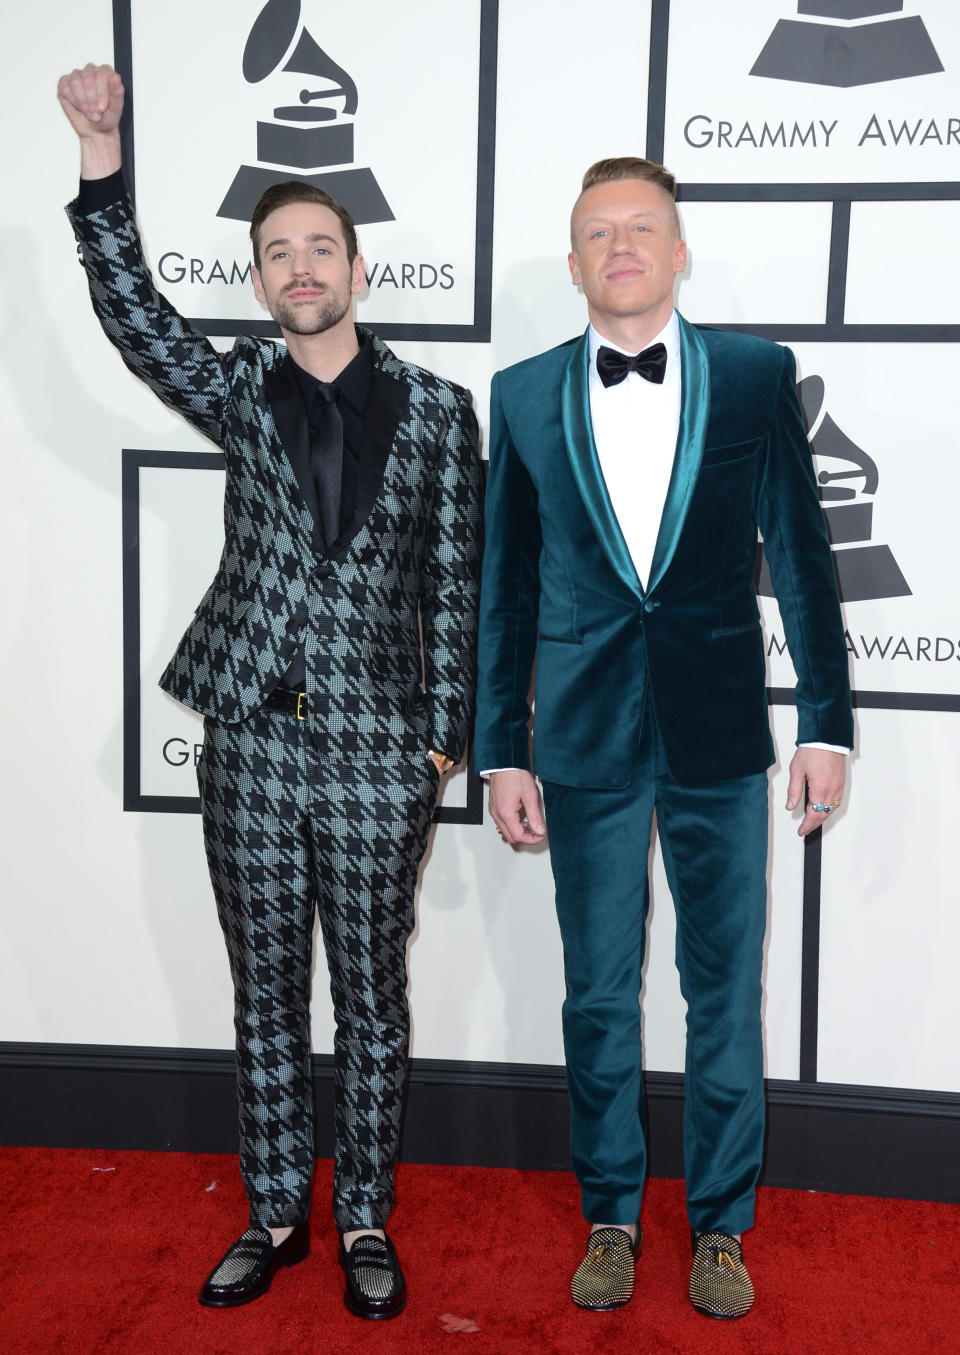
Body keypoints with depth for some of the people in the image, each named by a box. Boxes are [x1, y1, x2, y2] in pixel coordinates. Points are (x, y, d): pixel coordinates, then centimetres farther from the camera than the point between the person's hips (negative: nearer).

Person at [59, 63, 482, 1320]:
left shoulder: (436, 409, 2)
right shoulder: (240, 391, 7)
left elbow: (456, 583, 1)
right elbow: (132, 310, -7)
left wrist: (445, 736, -1)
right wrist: (101, 153, -17)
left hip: (378, 755, -1)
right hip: (252, 743, 2)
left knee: (370, 995, 10)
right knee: (266, 994, 13)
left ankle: (365, 1219, 28)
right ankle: (276, 1214, 30)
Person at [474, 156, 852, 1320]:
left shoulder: (756, 375, 1)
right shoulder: (525, 394, 4)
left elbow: (801, 557, 2)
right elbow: (503, 585, 4)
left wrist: (826, 723, -2)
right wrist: (500, 750, 3)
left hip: (719, 737, 0)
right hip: (586, 740, 1)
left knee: (725, 993, 10)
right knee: (599, 994, 11)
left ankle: (720, 1227, 30)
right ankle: (610, 1218, 31)